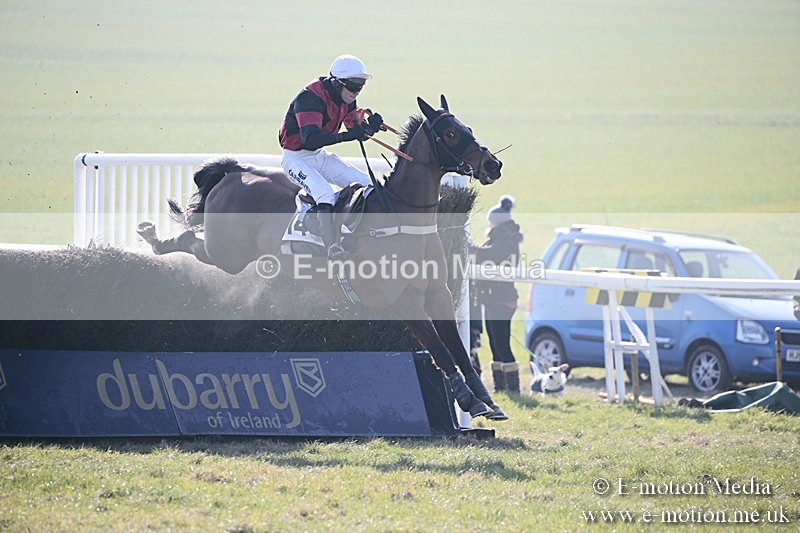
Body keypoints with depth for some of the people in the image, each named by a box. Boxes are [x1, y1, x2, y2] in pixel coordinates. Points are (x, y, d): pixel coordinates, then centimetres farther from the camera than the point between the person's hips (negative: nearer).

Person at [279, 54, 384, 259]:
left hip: (320, 156, 9)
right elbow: (311, 138, -38)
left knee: (365, 184, 0)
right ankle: (332, 247, -39)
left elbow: (356, 130, 5)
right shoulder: (310, 98, -27)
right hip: (296, 157, -9)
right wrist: (347, 136, -46)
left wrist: (370, 126, -19)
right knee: (325, 192, -32)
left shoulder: (346, 100, 0)